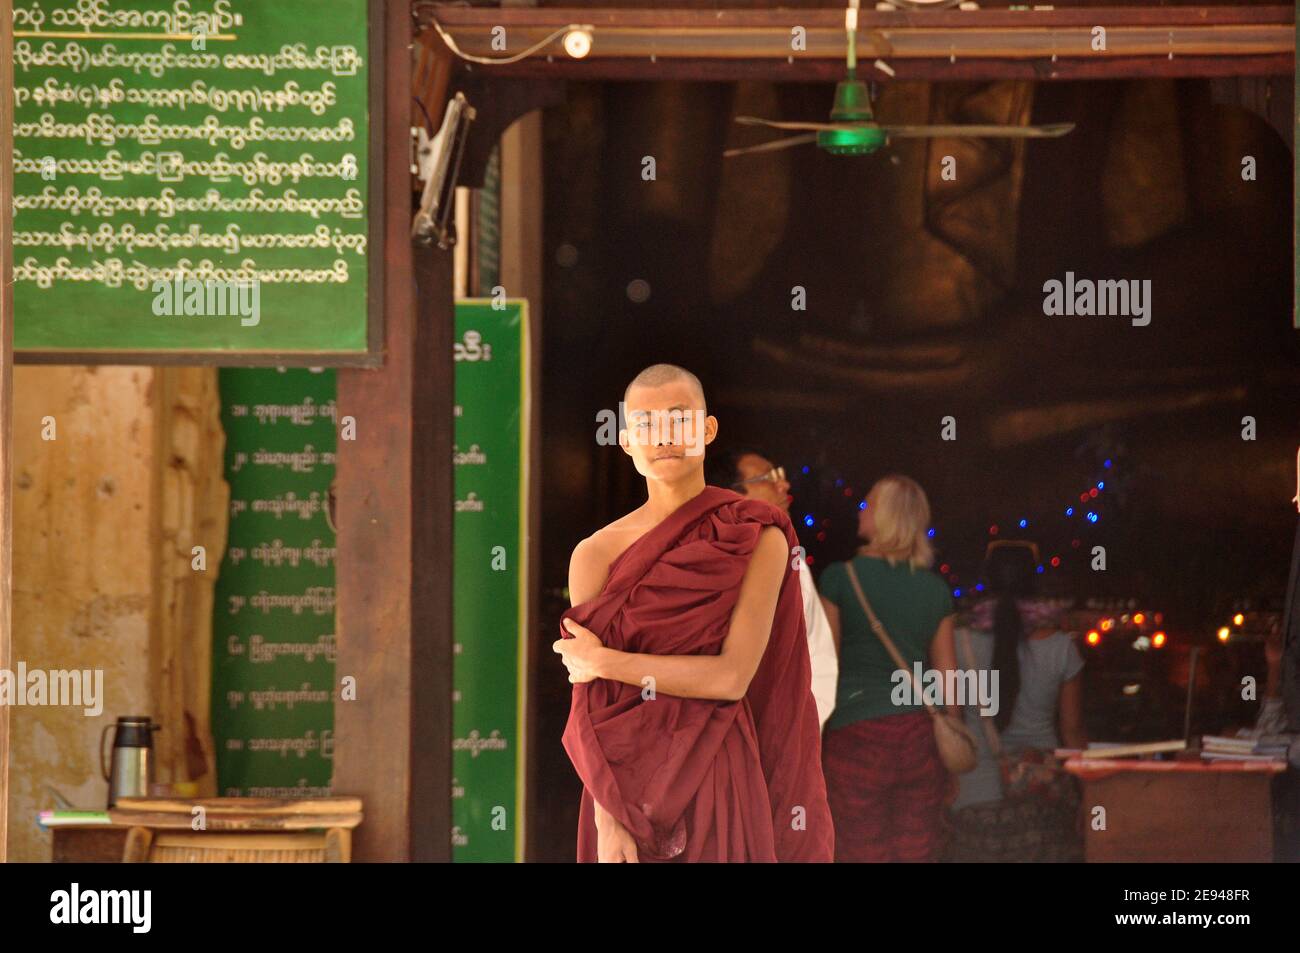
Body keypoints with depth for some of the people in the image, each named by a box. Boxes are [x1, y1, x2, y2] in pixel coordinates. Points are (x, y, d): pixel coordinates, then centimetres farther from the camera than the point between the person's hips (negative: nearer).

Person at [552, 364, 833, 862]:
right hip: (629, 780, 1)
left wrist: (604, 662, -10)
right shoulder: (596, 554, -1)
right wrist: (607, 820, -15)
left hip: (719, 780, -1)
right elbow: (587, 706, -5)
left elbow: (733, 677, -12)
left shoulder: (757, 538, -4)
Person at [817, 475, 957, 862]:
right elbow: (948, 676, 10)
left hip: (858, 735, -4)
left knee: (862, 851, 1)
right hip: (921, 737, 4)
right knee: (918, 852, 5)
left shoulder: (840, 578, -4)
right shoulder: (936, 590, 8)